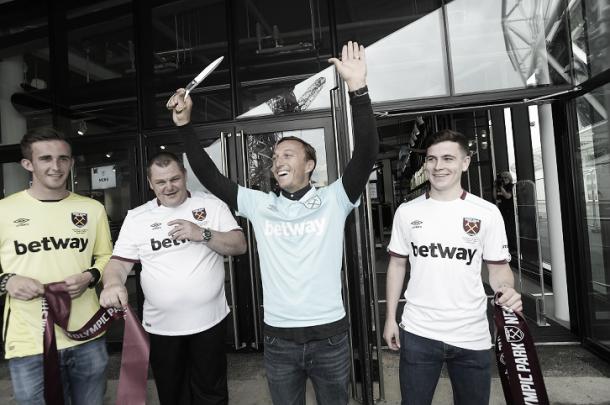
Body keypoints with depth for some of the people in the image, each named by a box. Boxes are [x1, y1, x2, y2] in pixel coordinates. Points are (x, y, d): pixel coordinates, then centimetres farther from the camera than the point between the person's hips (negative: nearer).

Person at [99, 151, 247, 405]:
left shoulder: (211, 204, -2)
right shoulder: (136, 217, 1)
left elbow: (239, 245, -6)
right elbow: (119, 261, -2)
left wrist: (203, 234, -21)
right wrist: (112, 283, -24)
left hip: (210, 321, -1)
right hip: (162, 326, 2)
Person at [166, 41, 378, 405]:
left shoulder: (334, 200, -6)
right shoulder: (260, 205, 0)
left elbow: (367, 153, -18)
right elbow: (209, 176, 3)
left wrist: (358, 89, -27)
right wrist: (185, 125, -4)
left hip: (329, 336, -1)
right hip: (279, 339, 2)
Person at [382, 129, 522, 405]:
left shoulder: (487, 212, -3)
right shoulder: (407, 212, 0)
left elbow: (498, 267, 2)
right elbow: (397, 264, 5)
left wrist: (507, 290, -21)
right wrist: (390, 318, 3)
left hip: (472, 335, 0)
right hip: (417, 333, 1)